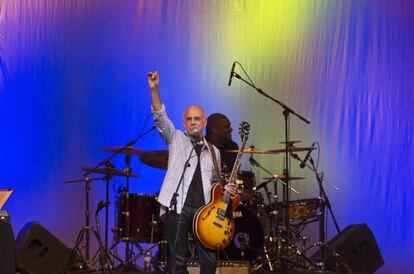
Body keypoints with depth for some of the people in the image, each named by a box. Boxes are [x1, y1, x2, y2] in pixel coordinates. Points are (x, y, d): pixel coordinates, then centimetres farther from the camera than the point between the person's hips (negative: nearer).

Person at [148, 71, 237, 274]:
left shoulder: (213, 152, 19)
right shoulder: (176, 139, 9)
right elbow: (160, 117, -6)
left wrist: (224, 188, 7)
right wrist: (154, 90, -20)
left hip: (203, 209, 4)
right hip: (177, 207, -3)